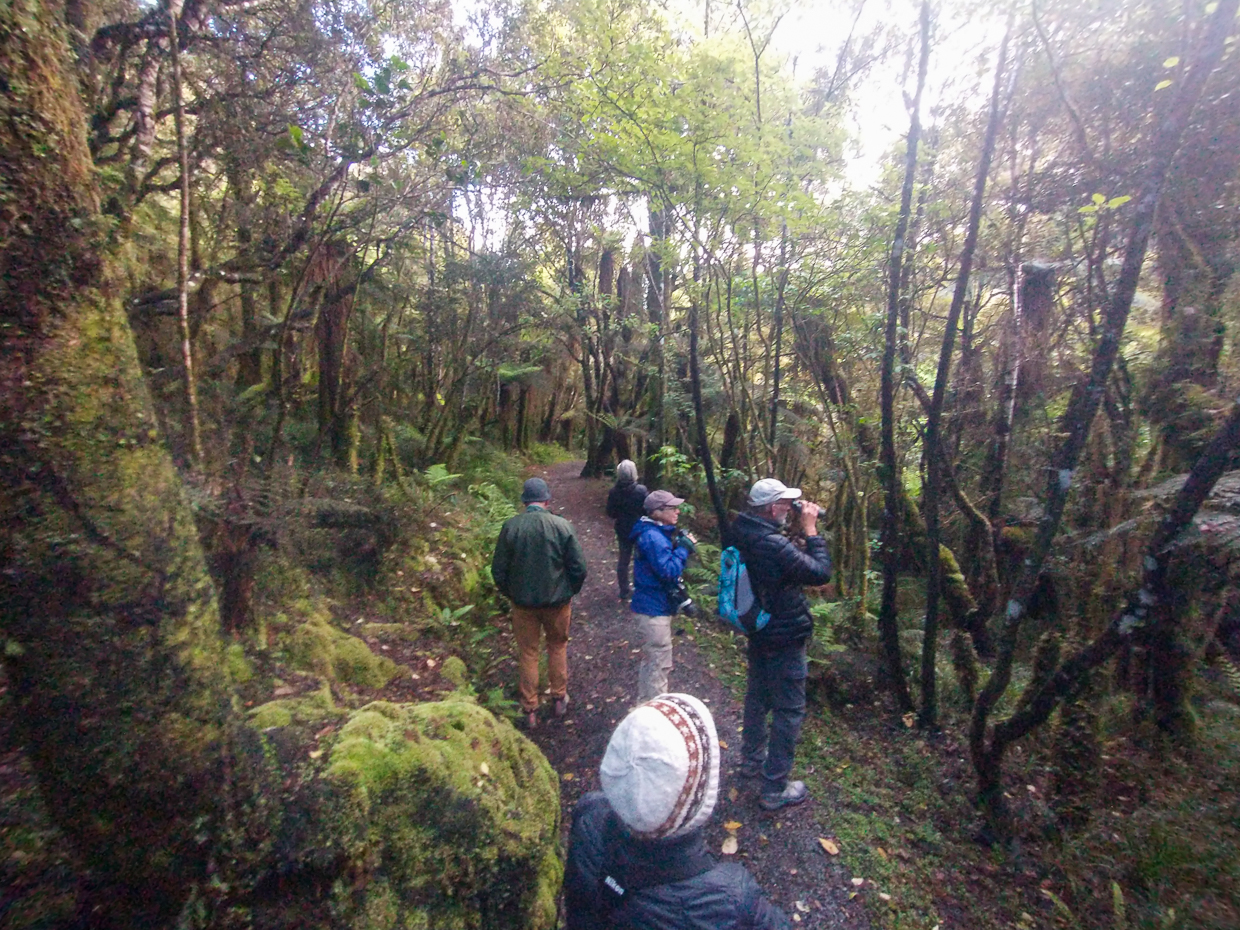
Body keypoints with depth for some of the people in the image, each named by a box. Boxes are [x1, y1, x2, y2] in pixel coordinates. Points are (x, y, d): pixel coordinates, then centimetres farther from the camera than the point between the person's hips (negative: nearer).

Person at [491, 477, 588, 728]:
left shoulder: (510, 527, -12)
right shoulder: (562, 526, -14)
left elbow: (499, 570, -5)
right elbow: (579, 567, -10)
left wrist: (511, 594, 11)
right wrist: (569, 592, 7)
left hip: (523, 602, 0)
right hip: (557, 601, 0)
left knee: (528, 653, 15)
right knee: (558, 646, 22)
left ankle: (530, 710, 26)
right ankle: (560, 698, 33)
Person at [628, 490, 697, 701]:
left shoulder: (657, 533, 9)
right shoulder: (653, 537, -24)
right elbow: (668, 571, -28)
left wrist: (683, 546, 0)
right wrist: (684, 548, -20)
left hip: (652, 606, 11)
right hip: (654, 609, -11)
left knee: (651, 660, 24)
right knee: (659, 664, 0)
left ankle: (645, 704, 40)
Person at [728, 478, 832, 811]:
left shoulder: (741, 533, -5)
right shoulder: (775, 546, -33)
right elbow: (821, 572, -23)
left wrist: (800, 530, -3)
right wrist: (810, 530, -17)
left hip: (757, 630, 9)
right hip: (784, 639, -9)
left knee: (757, 696, 25)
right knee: (789, 711, 7)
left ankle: (752, 759, 45)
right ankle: (774, 789, 19)